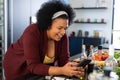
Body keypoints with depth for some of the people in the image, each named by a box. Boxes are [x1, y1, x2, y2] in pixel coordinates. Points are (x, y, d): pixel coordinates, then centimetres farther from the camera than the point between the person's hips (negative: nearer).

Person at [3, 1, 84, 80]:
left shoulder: (63, 36, -15)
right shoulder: (32, 33, -30)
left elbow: (64, 60, -13)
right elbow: (33, 66, -34)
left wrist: (74, 69, -35)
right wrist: (62, 70, -45)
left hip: (41, 70, 4)